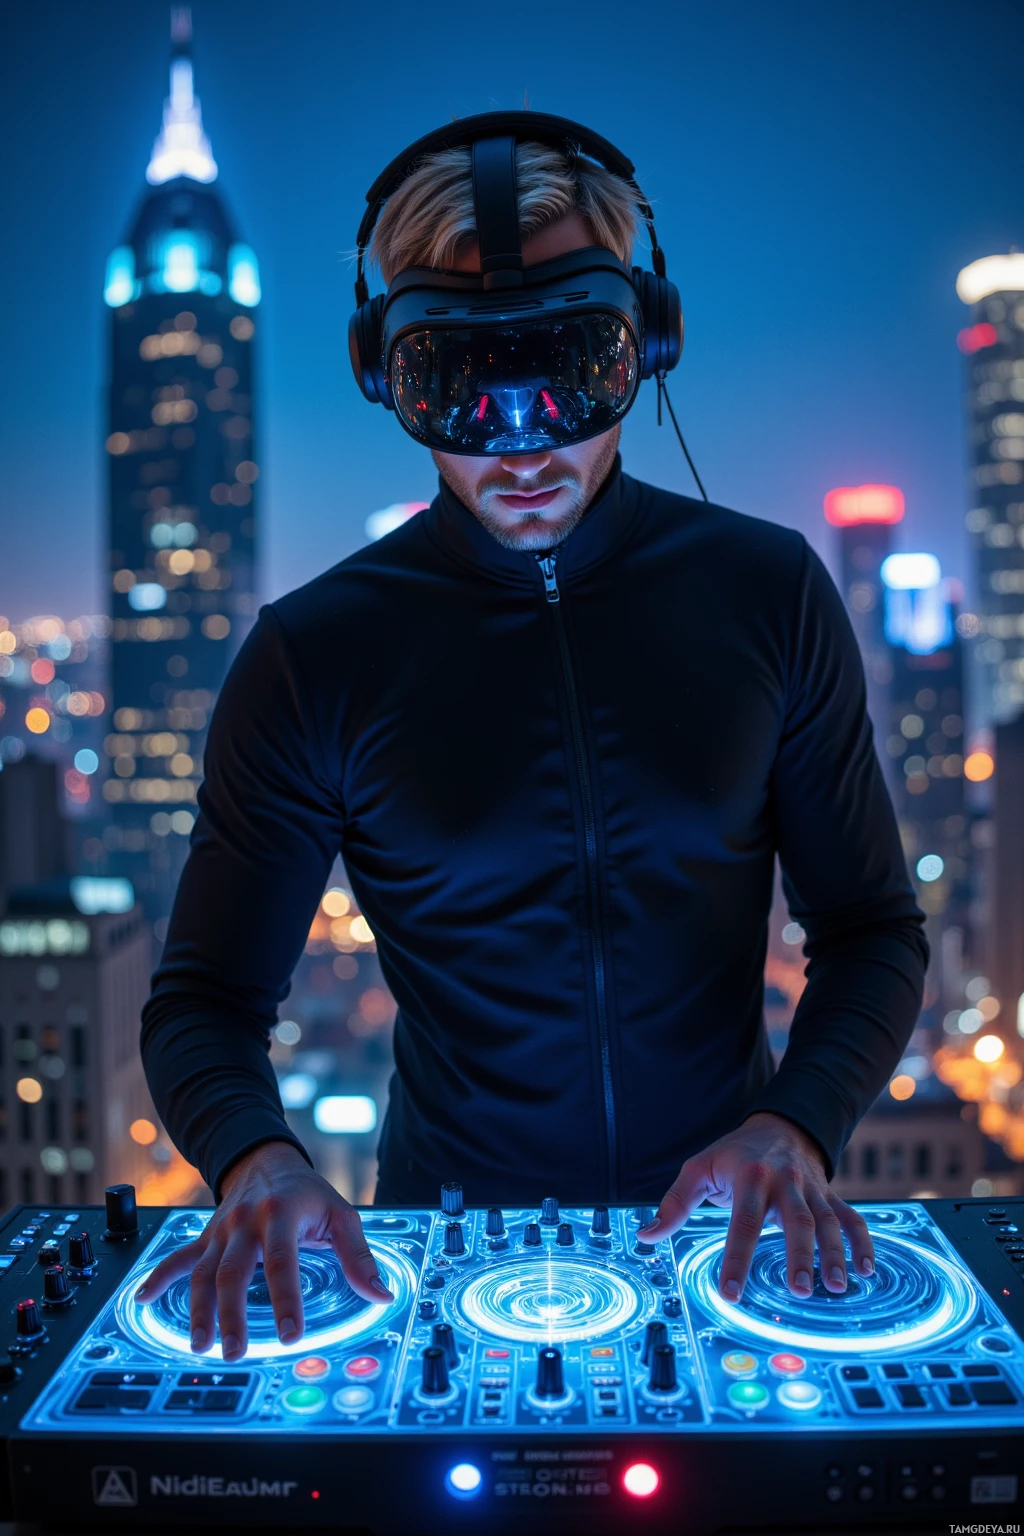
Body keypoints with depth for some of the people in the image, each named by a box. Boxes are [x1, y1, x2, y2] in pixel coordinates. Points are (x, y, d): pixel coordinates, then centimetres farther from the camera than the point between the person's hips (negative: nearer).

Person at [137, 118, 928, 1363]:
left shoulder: (767, 591, -3)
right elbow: (205, 1000, -1)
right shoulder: (315, 653, -7)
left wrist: (795, 1125, -14)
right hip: (447, 1246, 0)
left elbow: (872, 930, 3)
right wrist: (256, 1158, -22)